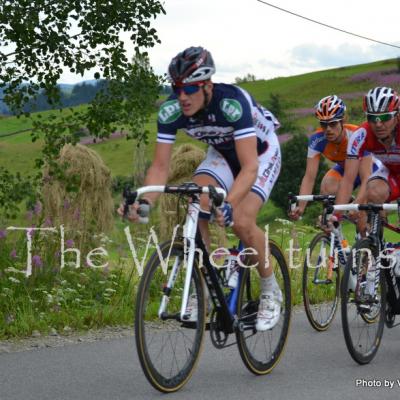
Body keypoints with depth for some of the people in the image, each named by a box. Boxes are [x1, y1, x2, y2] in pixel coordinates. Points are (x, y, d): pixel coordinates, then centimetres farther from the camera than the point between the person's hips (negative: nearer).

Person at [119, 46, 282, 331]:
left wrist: (228, 204, -61)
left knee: (240, 222, -24)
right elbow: (160, 166, -22)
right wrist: (146, 201, -41)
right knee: (197, 208, -23)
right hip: (222, 153, 5)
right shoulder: (171, 110, -25)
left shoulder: (233, 102, -39)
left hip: (261, 151, -5)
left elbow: (249, 167, -45)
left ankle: (271, 291, -1)